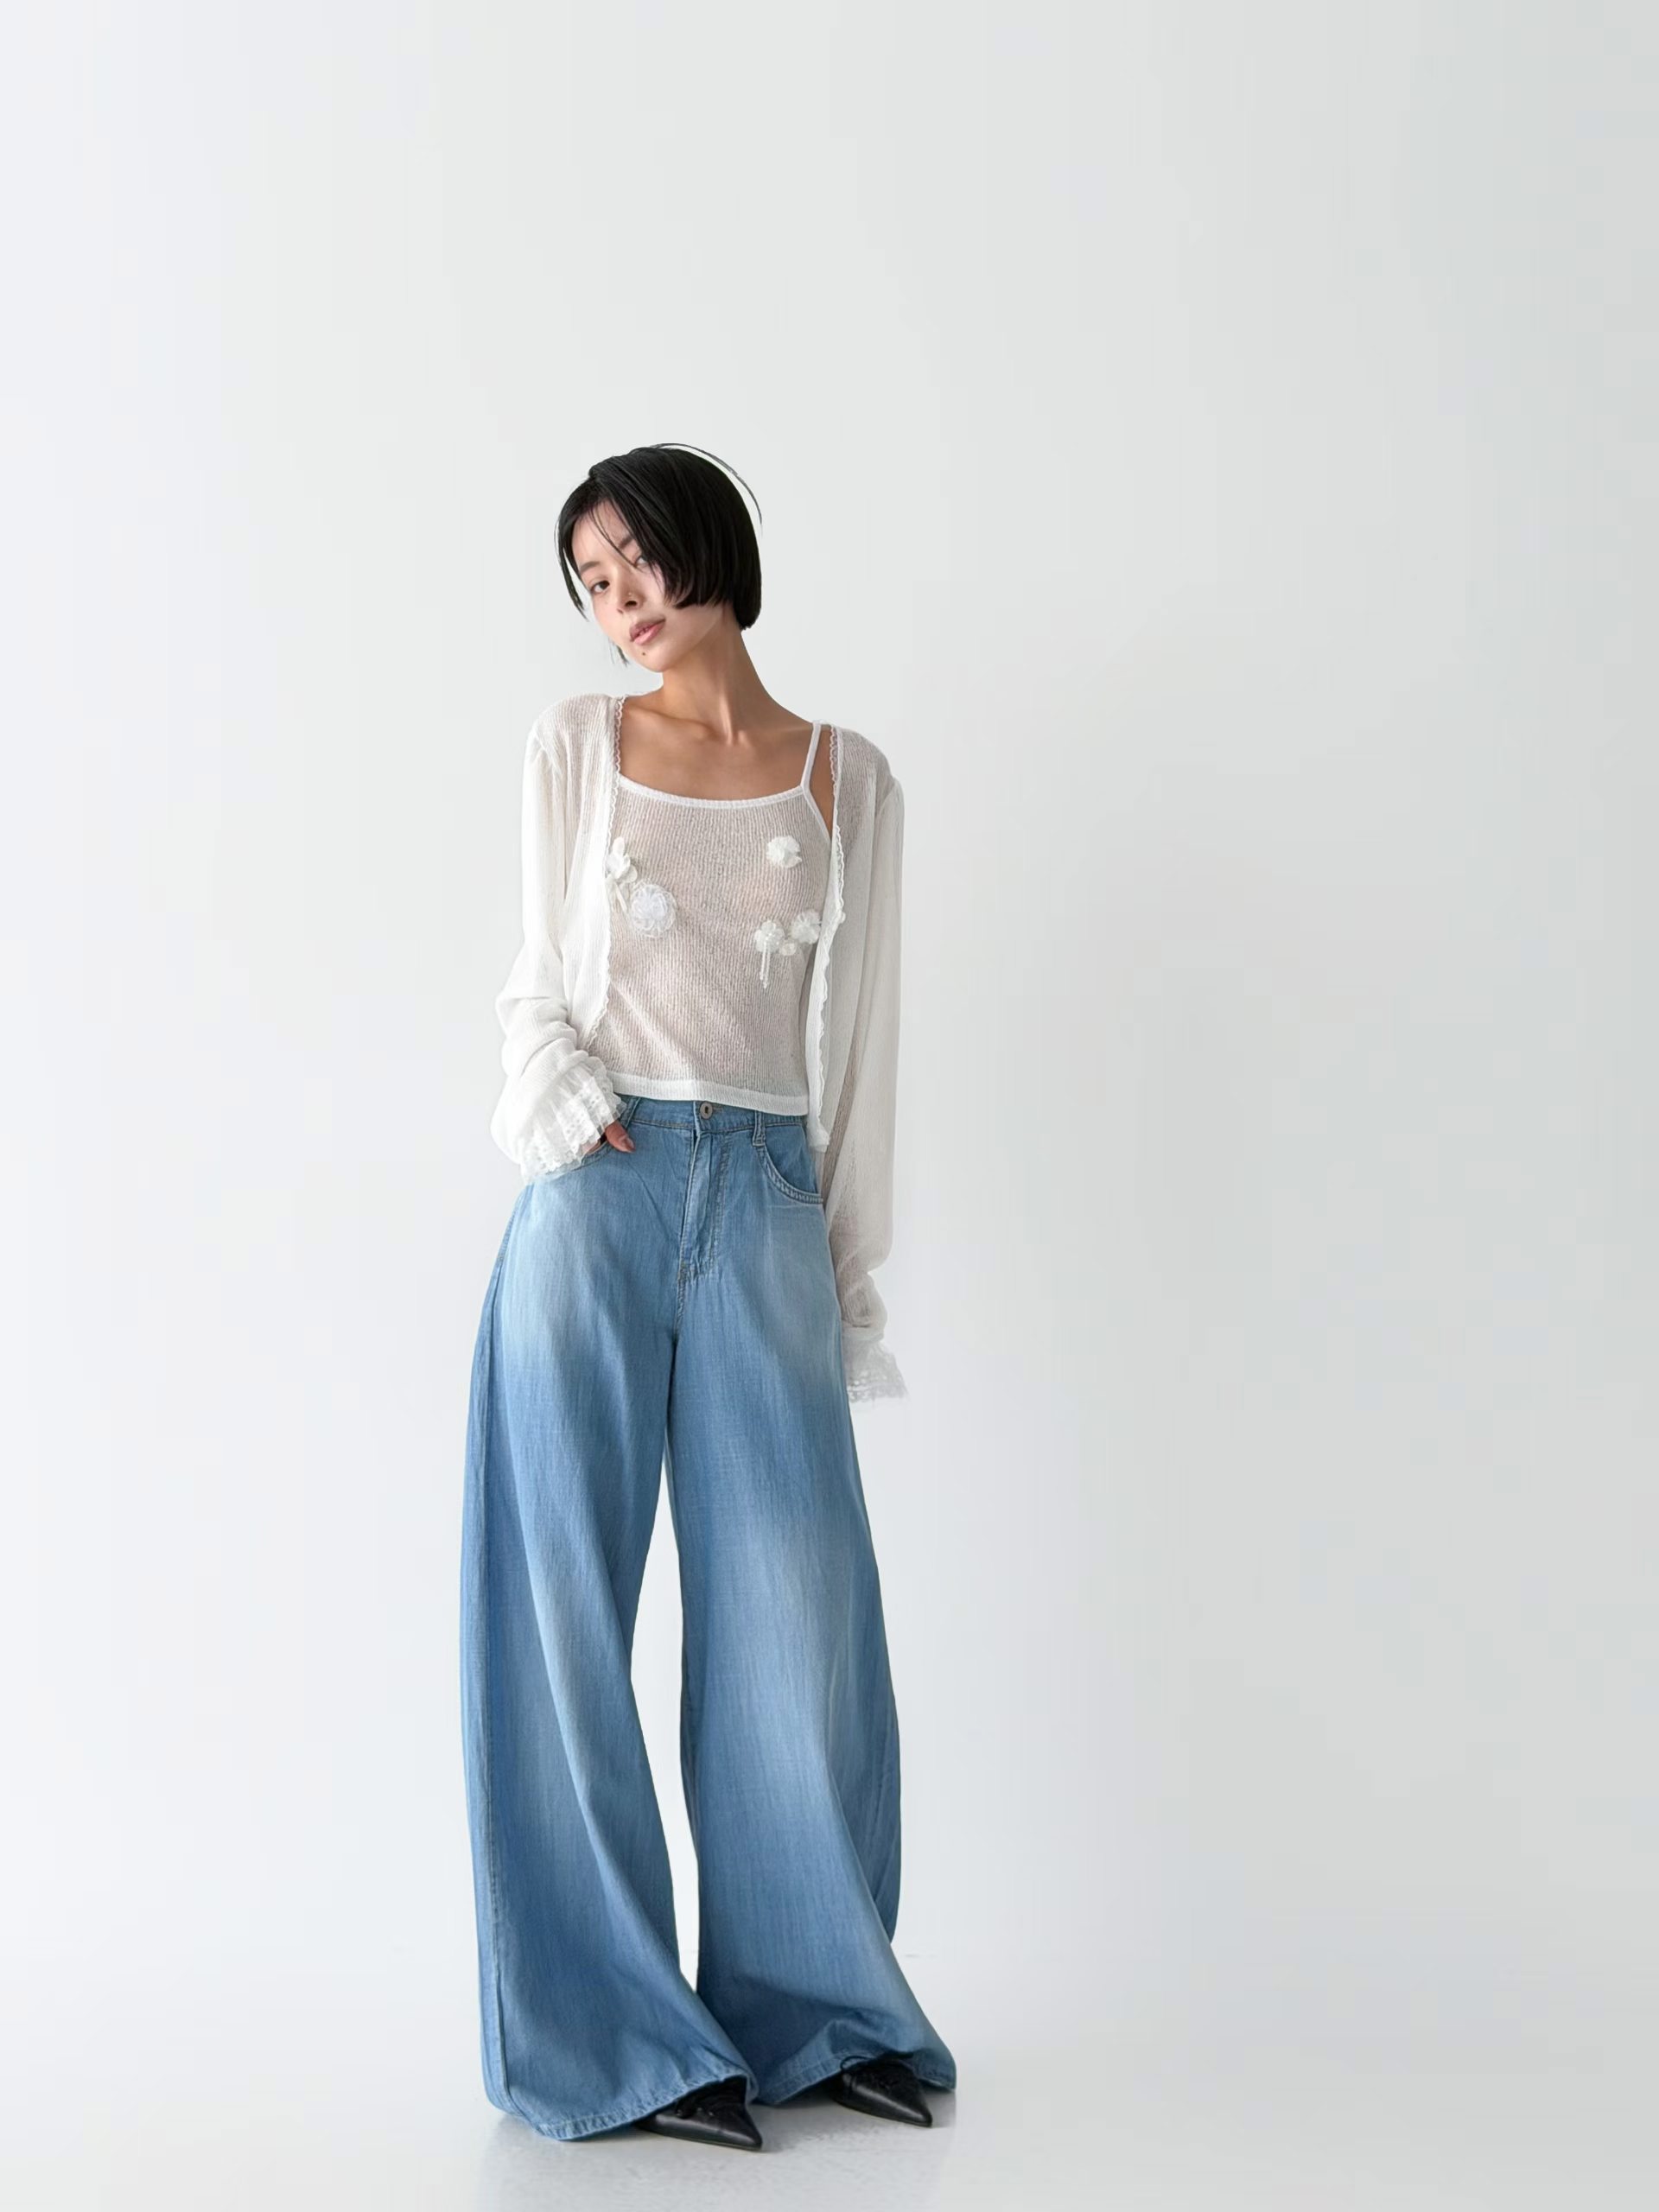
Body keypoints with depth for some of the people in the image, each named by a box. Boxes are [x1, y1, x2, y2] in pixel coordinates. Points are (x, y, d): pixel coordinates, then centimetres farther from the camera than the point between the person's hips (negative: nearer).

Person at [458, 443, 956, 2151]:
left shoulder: (850, 781, 9)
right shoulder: (574, 745, 9)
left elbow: (859, 1035, 10)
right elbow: (535, 981, 12)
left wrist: (854, 1264, 7)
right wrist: (564, 1101, -8)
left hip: (769, 1208, 0)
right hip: (597, 1195, 0)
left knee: (796, 1613, 0)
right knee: (570, 1608, -1)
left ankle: (820, 2005, 18)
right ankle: (619, 2033, 10)